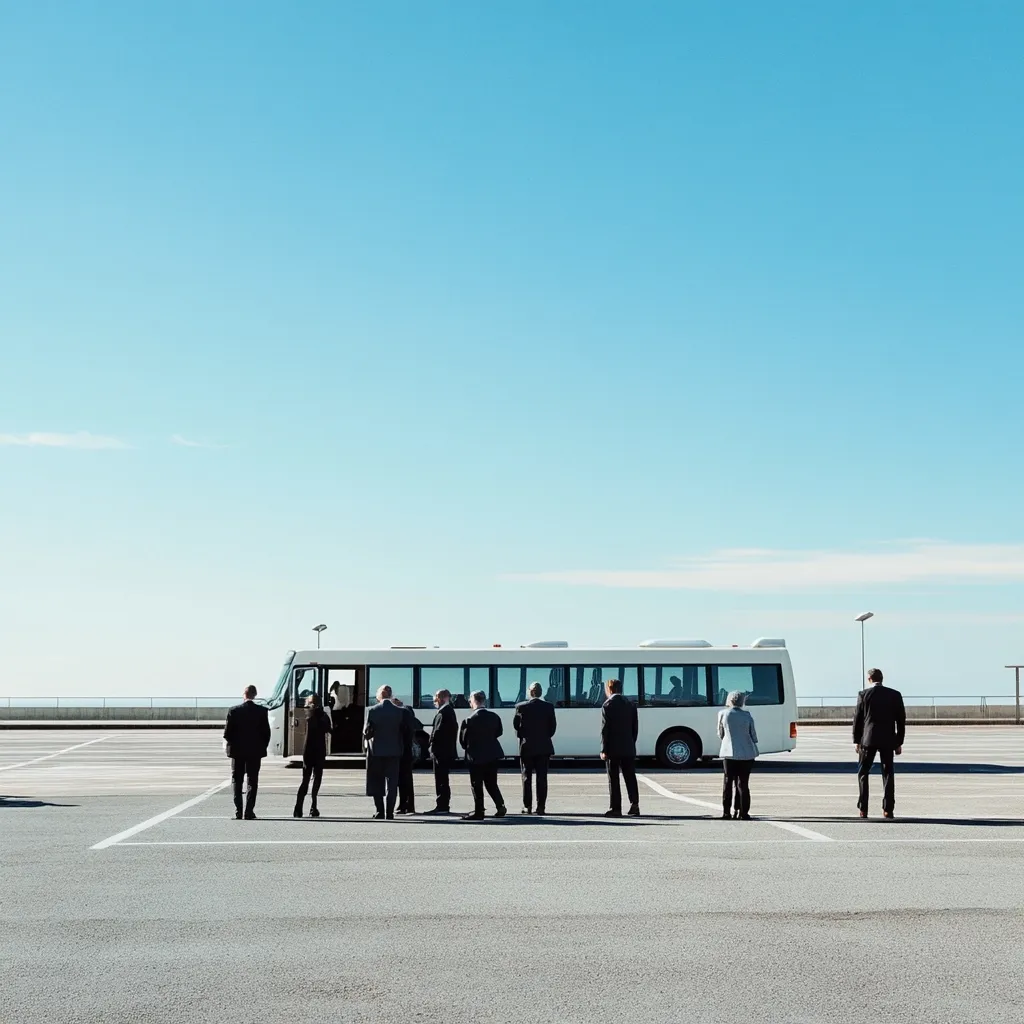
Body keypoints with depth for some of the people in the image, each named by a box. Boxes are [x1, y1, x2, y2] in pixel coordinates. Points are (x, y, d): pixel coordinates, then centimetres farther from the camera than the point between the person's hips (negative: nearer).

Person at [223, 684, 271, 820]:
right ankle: (249, 812, 0)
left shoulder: (234, 710, -7)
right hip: (255, 751, 0)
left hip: (237, 751, 0)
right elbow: (266, 732, -4)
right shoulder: (261, 711, -6)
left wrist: (230, 746, 9)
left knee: (237, 780, 9)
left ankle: (238, 811, 3)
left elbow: (227, 732, -6)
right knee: (252, 781, 6)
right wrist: (263, 747, 8)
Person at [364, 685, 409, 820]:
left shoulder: (372, 711, -9)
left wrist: (366, 736, 11)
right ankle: (389, 812, 0)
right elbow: (405, 732, -2)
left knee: (377, 783, 8)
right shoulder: (400, 712, -4)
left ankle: (379, 811, 5)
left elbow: (367, 732, -10)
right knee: (392, 783, 5)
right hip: (394, 751, 1)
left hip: (376, 751, -1)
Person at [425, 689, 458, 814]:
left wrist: (433, 744, -12)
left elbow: (439, 731, -21)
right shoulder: (450, 711, 16)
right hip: (446, 751, 11)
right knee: (442, 780, 14)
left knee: (441, 780, -7)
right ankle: (443, 805, 18)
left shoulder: (444, 712, -16)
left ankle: (442, 806, -5)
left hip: (441, 751, -11)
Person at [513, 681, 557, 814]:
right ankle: (541, 807, 2)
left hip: (527, 747, -1)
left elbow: (516, 725, -2)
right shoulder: (549, 706, -3)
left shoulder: (521, 707, -9)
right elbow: (553, 726, 1)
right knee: (542, 777, 4)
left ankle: (527, 807, 5)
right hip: (544, 747, 1)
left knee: (527, 778, 7)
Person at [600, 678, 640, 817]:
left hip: (613, 749, -5)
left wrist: (604, 750, -9)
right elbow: (635, 727, 9)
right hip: (628, 749, 5)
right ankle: (634, 805, 5)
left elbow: (605, 729, -11)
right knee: (630, 777, 10)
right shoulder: (631, 705, 8)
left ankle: (616, 808, 0)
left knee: (613, 779, 0)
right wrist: (631, 744, 15)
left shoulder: (608, 705, -9)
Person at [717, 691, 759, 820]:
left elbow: (720, 734, 7)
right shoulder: (747, 715, -2)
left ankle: (726, 811, 6)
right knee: (743, 783, 3)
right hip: (747, 753, 0)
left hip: (729, 752, 0)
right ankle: (743, 812, 1)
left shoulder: (723, 714, -3)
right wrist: (754, 746, 21)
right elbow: (753, 734, 3)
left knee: (728, 781, 7)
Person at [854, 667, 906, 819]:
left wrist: (856, 741, 7)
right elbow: (901, 720, 4)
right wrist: (899, 742, 10)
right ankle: (888, 809, 1)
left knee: (863, 773, 7)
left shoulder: (863, 694, -2)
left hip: (868, 739, -1)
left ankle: (863, 809, 1)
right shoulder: (895, 695, 3)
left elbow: (858, 719, -1)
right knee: (887, 774, 7)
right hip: (888, 740, 2)